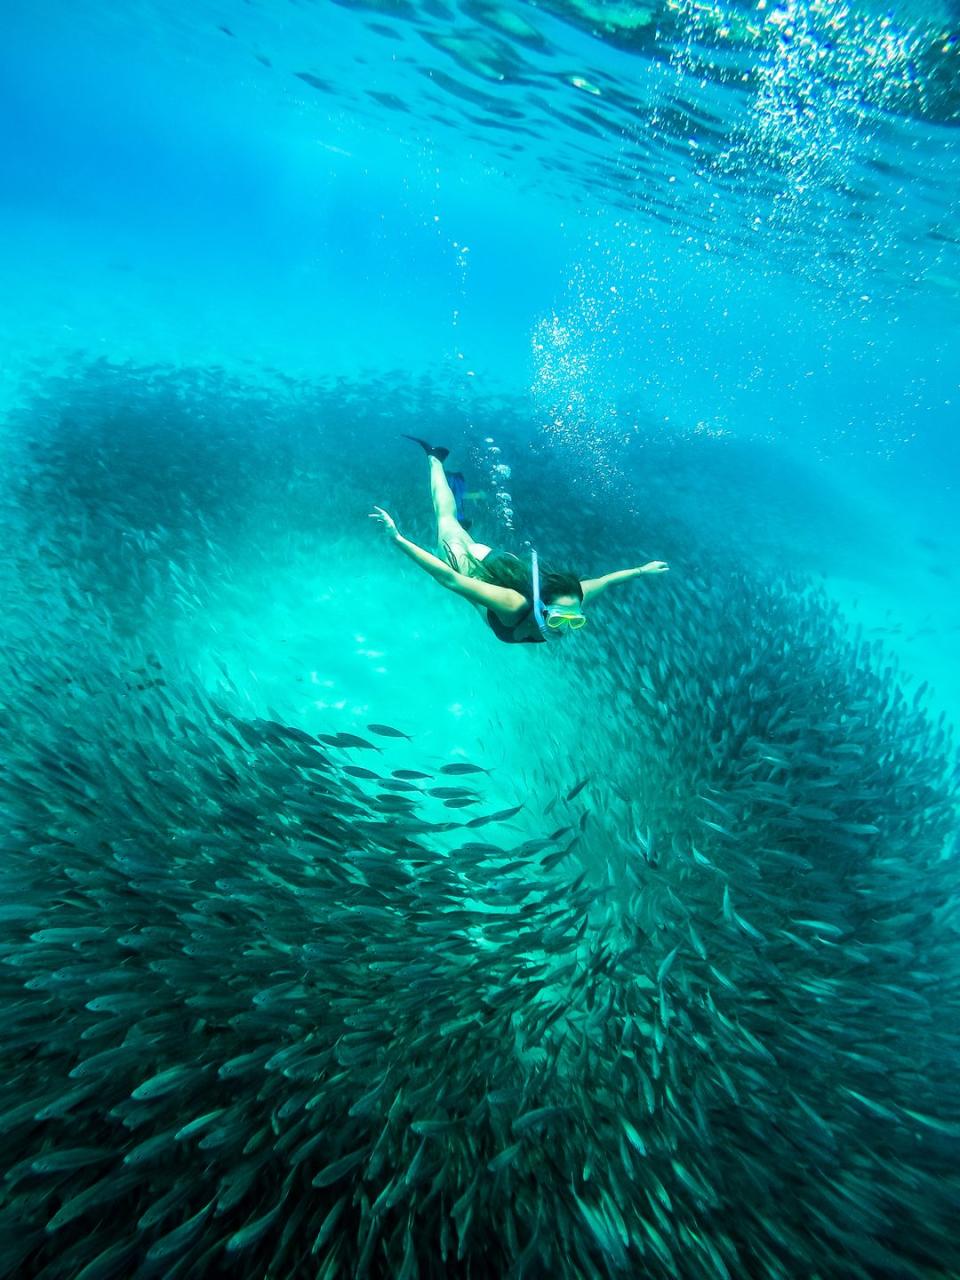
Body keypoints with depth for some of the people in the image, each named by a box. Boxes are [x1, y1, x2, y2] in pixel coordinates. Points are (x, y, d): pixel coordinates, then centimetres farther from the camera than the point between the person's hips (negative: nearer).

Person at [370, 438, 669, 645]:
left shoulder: (570, 602, -34)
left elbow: (603, 580, -16)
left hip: (504, 562, 3)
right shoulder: (513, 605, -48)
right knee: (446, 520, 27)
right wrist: (397, 539, -52)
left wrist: (642, 569, -3)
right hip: (475, 565, -3)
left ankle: (458, 484, 62)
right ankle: (435, 458, 49)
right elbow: (449, 578, -51)